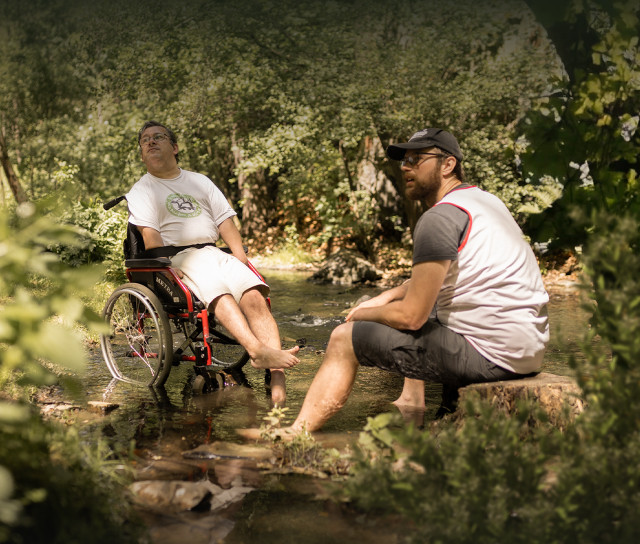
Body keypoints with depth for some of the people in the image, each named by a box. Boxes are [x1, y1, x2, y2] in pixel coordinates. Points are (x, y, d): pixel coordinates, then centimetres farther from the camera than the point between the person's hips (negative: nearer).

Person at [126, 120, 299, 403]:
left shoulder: (200, 181, 27)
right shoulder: (141, 191, 13)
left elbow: (225, 220, 18)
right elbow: (150, 237, -2)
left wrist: (242, 259, 4)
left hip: (213, 252, 4)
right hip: (176, 258, -3)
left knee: (255, 296, -26)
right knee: (219, 292, -36)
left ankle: (276, 375, -38)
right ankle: (258, 351, -54)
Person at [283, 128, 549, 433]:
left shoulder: (440, 217, -16)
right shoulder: (485, 200, 15)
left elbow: (411, 316, -17)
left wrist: (364, 314, 3)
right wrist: (387, 296, 17)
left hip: (490, 355, -10)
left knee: (345, 339, -2)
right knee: (422, 294, 33)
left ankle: (295, 435, 9)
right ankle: (411, 402, 31)